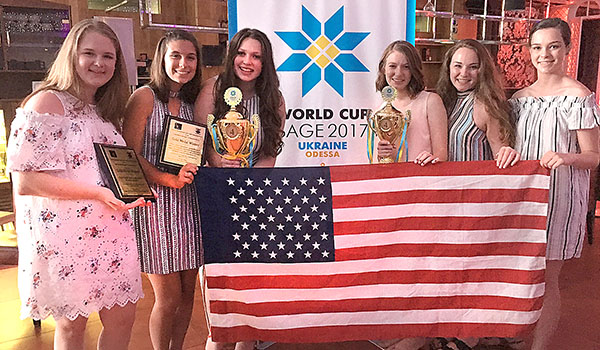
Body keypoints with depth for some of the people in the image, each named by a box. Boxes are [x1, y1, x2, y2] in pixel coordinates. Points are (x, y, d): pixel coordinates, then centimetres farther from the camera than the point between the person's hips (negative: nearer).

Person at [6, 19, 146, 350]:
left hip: (111, 231, 7)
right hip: (65, 234, -7)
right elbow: (24, 181, -17)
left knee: (122, 317, 12)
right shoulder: (47, 103, -10)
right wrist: (97, 192, -25)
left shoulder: (105, 111, 13)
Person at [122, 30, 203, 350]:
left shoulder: (191, 102, 15)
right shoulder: (145, 96, -3)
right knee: (168, 296, 1)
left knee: (187, 292, 11)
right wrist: (169, 179, -21)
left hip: (188, 203, 6)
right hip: (155, 203, -6)